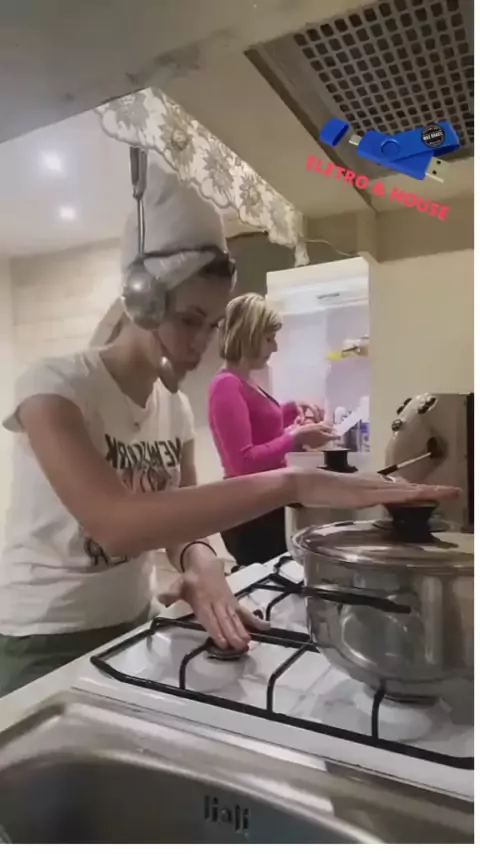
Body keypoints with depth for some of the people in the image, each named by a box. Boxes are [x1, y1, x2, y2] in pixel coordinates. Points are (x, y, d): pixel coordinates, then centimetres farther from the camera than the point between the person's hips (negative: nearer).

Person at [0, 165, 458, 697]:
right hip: (44, 644, -5)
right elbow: (116, 525, -38)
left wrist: (200, 565, -27)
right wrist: (293, 484, -42)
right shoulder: (52, 389, -22)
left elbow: (178, 519, -4)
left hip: (132, 625, 6)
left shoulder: (177, 409, -1)